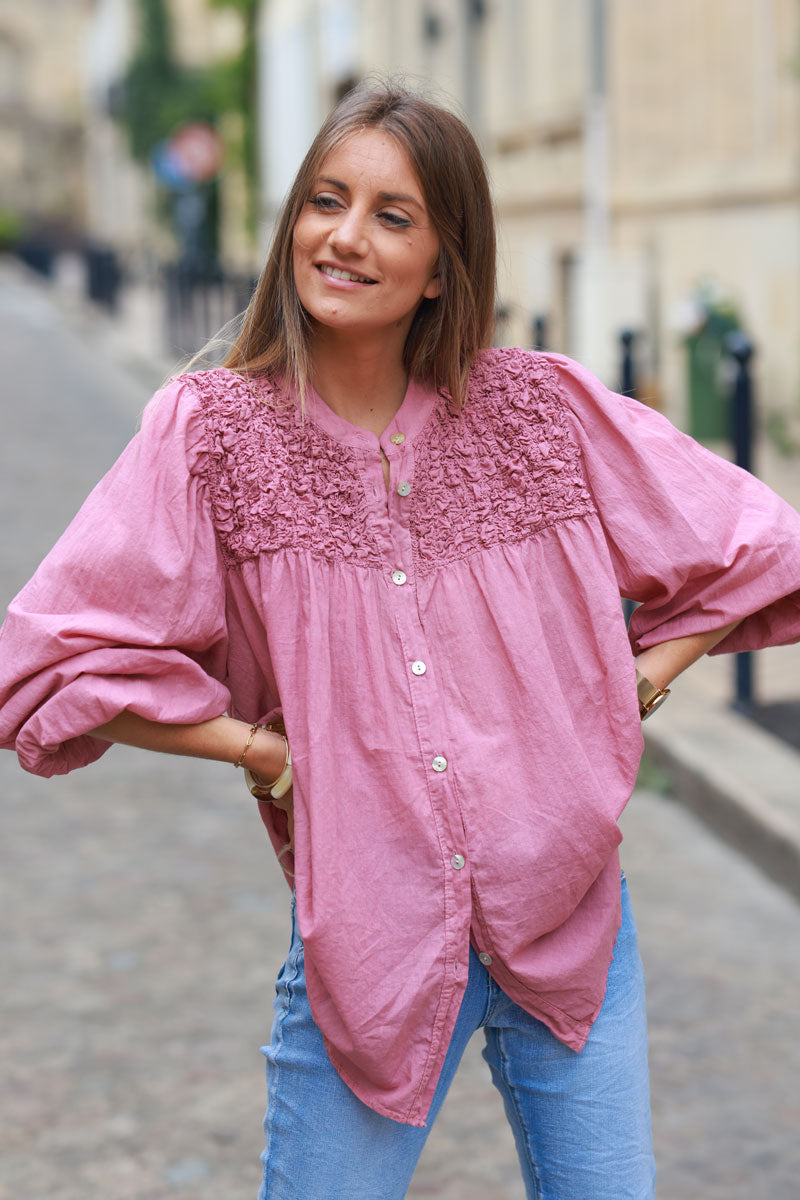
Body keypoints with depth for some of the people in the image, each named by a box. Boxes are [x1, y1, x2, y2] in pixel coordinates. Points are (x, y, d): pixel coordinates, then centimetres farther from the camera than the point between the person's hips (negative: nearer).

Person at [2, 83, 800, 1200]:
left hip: (570, 914, 2)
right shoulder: (215, 429, -5)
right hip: (364, 931, -1)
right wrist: (262, 747, -10)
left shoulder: (545, 408, -2)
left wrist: (634, 689, 0)